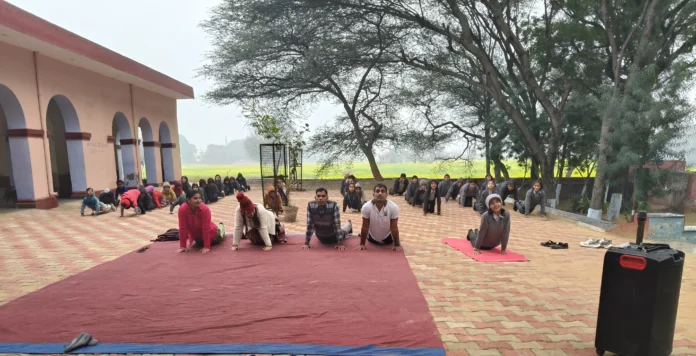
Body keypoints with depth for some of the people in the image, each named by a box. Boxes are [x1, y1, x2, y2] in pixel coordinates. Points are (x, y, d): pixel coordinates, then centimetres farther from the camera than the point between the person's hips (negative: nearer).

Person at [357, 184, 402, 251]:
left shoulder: (393, 207, -30)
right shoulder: (366, 207, -29)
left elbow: (394, 228, -20)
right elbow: (365, 227, -19)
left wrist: (397, 245, -14)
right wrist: (362, 244, -13)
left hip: (387, 237, 0)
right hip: (372, 237, 1)